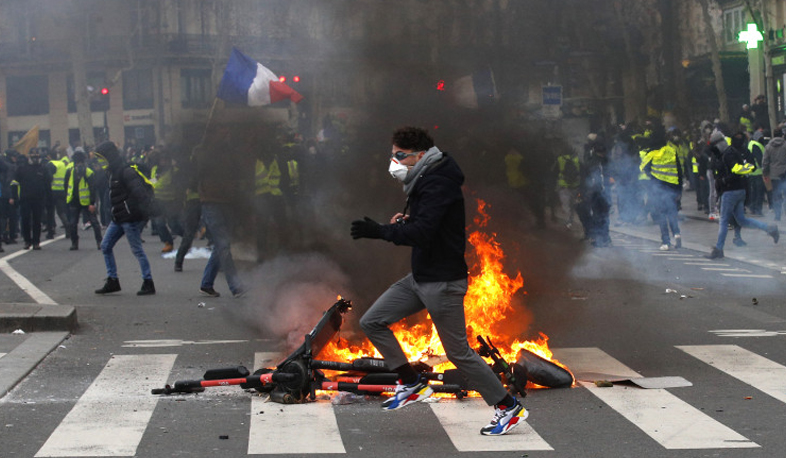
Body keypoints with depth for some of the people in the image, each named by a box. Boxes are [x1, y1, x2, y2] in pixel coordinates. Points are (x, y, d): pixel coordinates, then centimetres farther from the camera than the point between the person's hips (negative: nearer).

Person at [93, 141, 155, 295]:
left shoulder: (126, 171, -15)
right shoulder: (114, 171, 16)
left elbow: (138, 190, -26)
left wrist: (145, 208, -36)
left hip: (131, 217, -10)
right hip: (118, 218, 10)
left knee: (137, 249, -6)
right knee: (105, 246, 9)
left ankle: (148, 283, 1)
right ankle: (112, 281, 14)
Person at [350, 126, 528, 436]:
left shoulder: (438, 185, -20)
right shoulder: (424, 181, 12)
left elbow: (421, 233, -30)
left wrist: (379, 231, -29)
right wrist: (405, 222, 1)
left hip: (443, 282, -10)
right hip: (420, 277, 10)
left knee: (459, 352, -3)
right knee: (372, 322, 5)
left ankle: (509, 408, 10)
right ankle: (412, 384, 13)